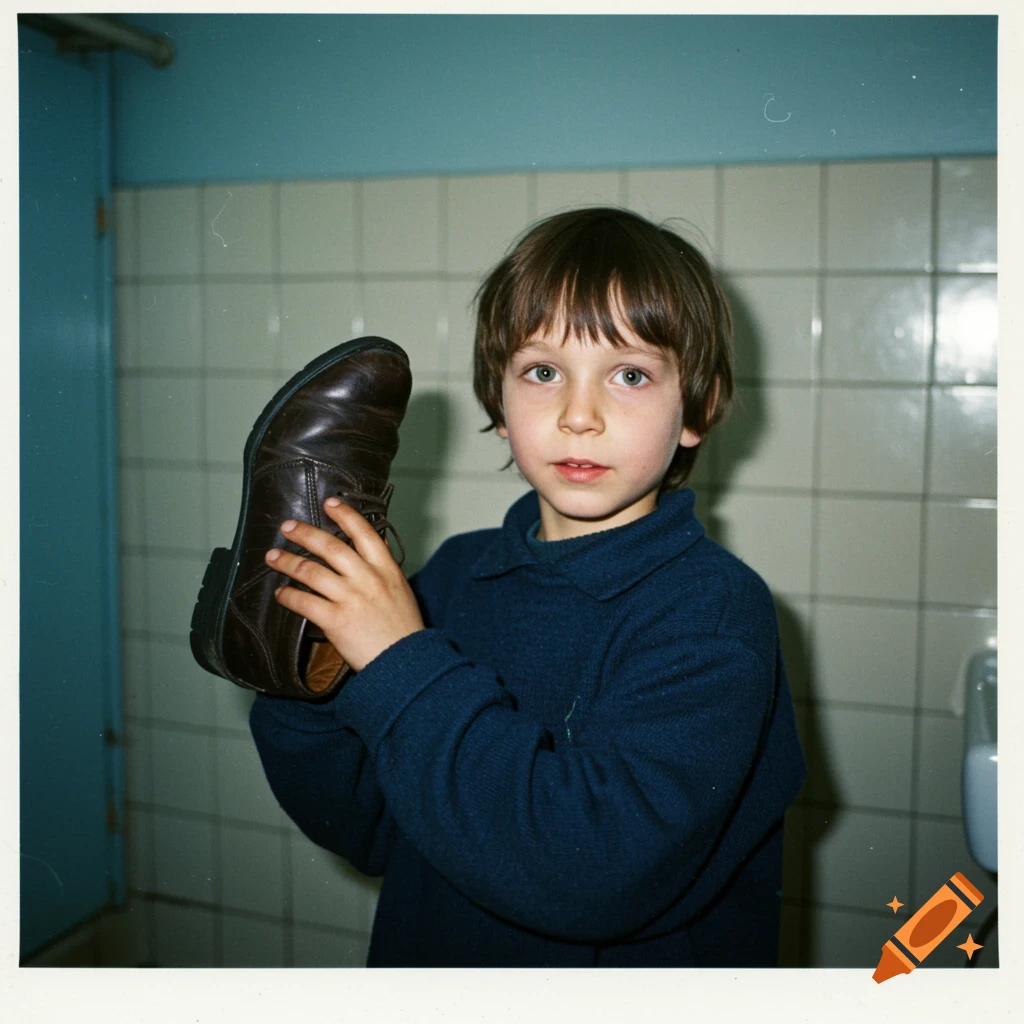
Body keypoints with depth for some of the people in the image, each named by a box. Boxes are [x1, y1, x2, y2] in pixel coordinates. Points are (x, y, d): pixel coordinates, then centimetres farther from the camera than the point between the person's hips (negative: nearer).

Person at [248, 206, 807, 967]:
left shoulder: (714, 611, -17)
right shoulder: (455, 574, -3)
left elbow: (595, 873, -28)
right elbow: (366, 831, 0)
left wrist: (405, 664, -26)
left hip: (634, 1000, -3)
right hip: (423, 960, 4)